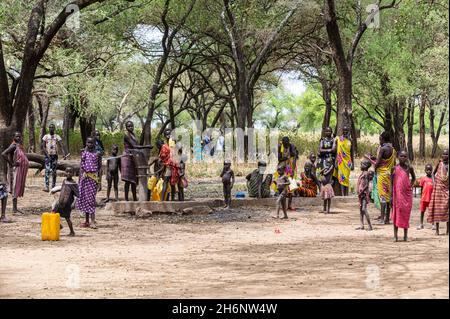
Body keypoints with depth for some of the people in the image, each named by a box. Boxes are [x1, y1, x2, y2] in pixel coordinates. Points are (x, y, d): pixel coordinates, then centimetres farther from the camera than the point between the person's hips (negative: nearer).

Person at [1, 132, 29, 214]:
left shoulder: (20, 146, 13)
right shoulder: (14, 146, -12)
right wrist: (11, 163, -18)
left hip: (21, 169, 9)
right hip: (16, 169, -9)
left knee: (18, 189, 11)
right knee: (15, 189, -9)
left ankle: (15, 208, 17)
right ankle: (14, 208, -9)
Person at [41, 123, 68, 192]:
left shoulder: (57, 137, 7)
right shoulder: (46, 136, 6)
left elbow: (61, 146, -1)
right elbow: (43, 146, 1)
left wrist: (64, 153, -16)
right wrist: (47, 154, -13)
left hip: (55, 155, 2)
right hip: (48, 155, -2)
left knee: (54, 172, 5)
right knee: (47, 170, -14)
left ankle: (53, 187, 13)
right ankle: (46, 187, -21)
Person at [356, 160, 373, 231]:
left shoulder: (366, 173, -12)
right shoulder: (362, 173, 16)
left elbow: (366, 185, -17)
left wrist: (361, 192, -19)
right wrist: (359, 192, 13)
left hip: (364, 193, -10)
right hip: (361, 193, 10)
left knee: (364, 209, -15)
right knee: (361, 209, 10)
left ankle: (370, 226, -15)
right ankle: (362, 225, 13)